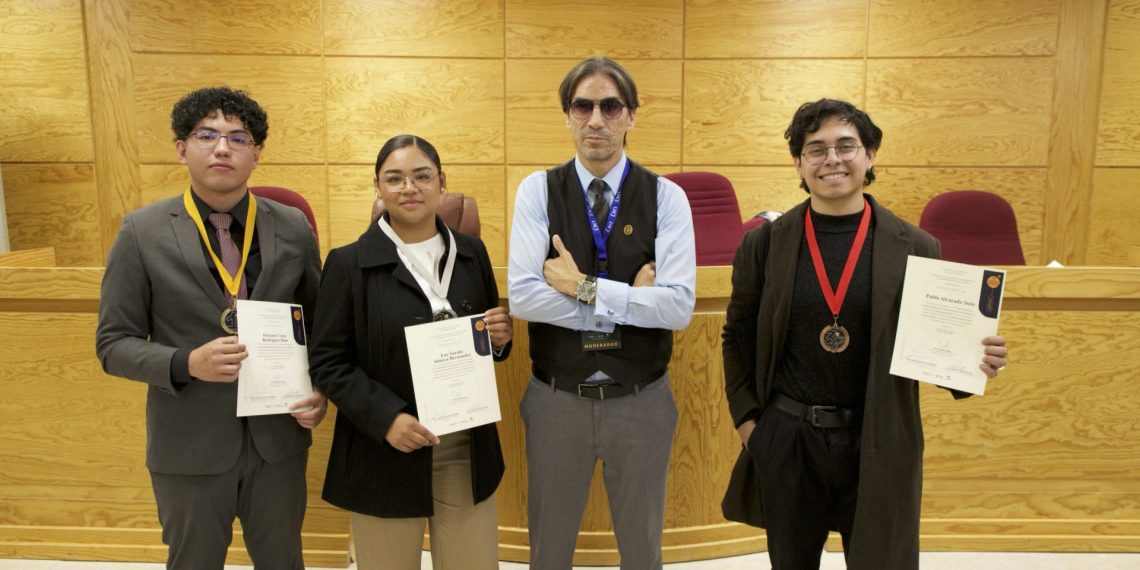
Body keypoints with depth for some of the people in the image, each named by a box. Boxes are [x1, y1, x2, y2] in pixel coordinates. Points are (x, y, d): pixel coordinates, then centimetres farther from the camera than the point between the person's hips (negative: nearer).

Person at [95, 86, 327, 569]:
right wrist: (187, 364, -22)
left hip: (279, 437, 2)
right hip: (188, 443, -1)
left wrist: (320, 390, -9)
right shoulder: (142, 233, -8)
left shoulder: (294, 228, -2)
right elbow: (114, 343, -4)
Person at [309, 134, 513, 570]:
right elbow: (327, 363, -6)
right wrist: (385, 417, -18)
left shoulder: (470, 253, 6)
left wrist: (500, 338, -8)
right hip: (384, 455, -2)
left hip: (467, 451, 3)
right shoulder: (349, 263, -5)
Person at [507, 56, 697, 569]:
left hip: (641, 400, 0)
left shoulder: (667, 197, -6)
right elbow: (522, 297, -16)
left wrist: (585, 288, -19)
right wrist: (629, 300, -17)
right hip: (556, 399, 0)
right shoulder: (538, 191, -5)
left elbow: (679, 306, -17)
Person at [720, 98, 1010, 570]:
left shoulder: (915, 248, -3)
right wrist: (745, 417, 0)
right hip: (786, 443, 1)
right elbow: (739, 336, 7)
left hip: (881, 448, -1)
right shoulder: (763, 244, -1)